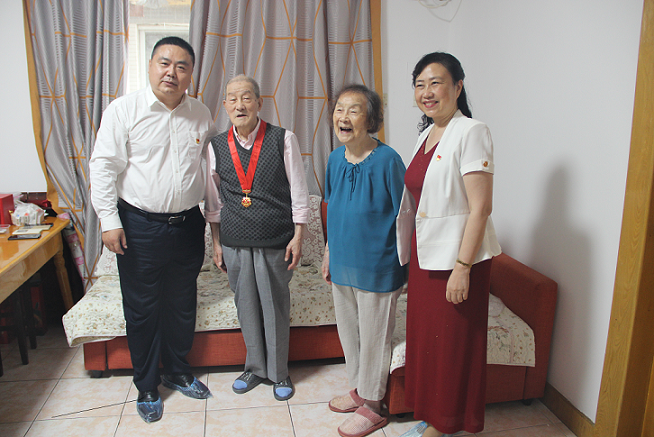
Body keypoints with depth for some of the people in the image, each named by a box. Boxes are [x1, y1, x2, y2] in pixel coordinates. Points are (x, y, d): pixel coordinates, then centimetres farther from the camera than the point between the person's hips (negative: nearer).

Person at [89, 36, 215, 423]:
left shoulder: (202, 115, 4)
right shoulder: (124, 109, -7)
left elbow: (212, 166, 14)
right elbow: (104, 166, -7)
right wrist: (109, 220, -11)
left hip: (188, 225, 4)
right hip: (140, 227, -3)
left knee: (183, 305, 16)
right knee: (143, 309, 8)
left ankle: (179, 372, 37)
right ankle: (147, 387, 28)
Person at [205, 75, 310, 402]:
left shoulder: (283, 140, -6)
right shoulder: (216, 147, 3)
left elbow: (298, 192, -3)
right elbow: (213, 200, 10)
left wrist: (297, 237, -5)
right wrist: (216, 243, 10)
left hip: (275, 241, -2)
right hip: (234, 243, 3)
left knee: (276, 307, 8)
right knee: (246, 305, 14)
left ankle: (279, 373, 29)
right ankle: (255, 367, 35)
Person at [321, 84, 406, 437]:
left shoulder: (387, 161, -18)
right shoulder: (335, 159, 2)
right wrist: (328, 253, 15)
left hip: (376, 268, -6)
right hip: (342, 263, 7)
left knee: (373, 336, 8)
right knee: (348, 329, 20)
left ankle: (372, 407, 28)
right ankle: (358, 389, 42)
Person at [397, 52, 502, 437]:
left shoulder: (471, 133, -14)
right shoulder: (426, 134, 11)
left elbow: (480, 208, -19)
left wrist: (462, 266, -22)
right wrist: (408, 254, 17)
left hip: (457, 258, -8)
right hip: (425, 255, 8)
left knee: (453, 343, 6)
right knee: (424, 337, 17)